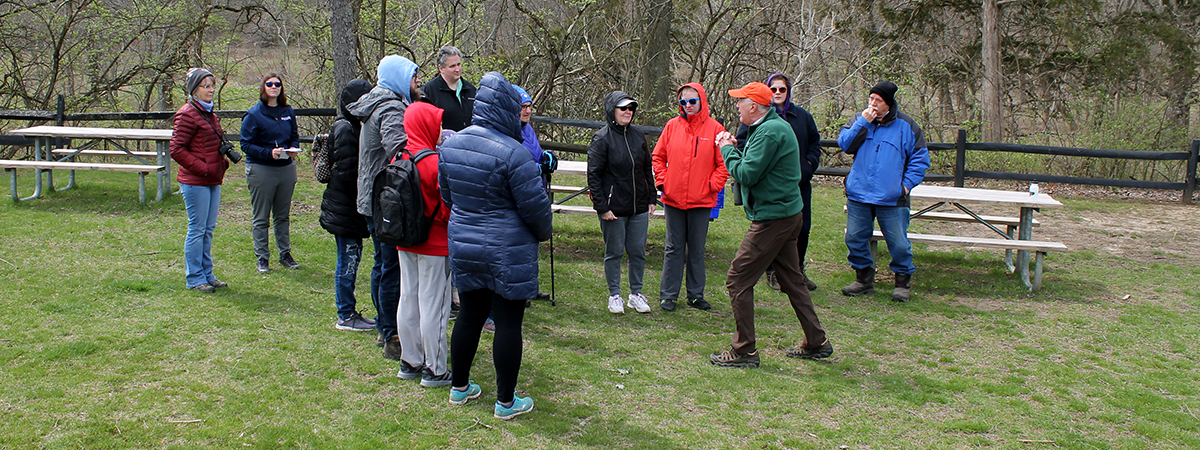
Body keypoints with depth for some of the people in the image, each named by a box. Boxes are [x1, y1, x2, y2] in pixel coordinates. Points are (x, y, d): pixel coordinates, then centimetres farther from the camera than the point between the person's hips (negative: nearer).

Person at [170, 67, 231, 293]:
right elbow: (177, 150, -15)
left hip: (213, 180, 9)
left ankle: (207, 275, 22)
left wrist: (223, 162, 10)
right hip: (195, 182, -9)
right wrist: (203, 168, -17)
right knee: (197, 229, -2)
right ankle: (195, 278, 7)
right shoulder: (187, 114, -11)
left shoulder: (210, 114, 17)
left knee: (208, 229, 13)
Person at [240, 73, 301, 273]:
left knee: (283, 215, 13)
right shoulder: (253, 114, -6)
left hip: (286, 168, 4)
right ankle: (262, 258, 11)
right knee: (261, 217, 3)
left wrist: (293, 148, -7)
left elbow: (295, 136, 16)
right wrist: (269, 153, -22)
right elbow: (246, 145, -8)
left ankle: (285, 253, 24)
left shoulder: (288, 112, 8)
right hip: (261, 169, -4)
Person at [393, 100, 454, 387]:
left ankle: (410, 362, 26)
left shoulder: (398, 159, 2)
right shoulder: (436, 163, -20)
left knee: (408, 299, 15)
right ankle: (435, 370, 10)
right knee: (434, 305, 1)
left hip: (405, 242, 7)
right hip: (434, 243, -7)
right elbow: (450, 207, -17)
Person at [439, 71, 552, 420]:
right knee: (508, 322, 4)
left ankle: (459, 387, 31)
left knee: (470, 315, 18)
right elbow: (535, 206, -15)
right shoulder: (512, 153, -20)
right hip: (508, 251, -6)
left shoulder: (449, 146, 2)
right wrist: (543, 234, 5)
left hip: (462, 245, 7)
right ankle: (506, 402, 13)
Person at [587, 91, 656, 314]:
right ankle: (614, 296, 18)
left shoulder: (638, 135, 8)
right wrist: (602, 207, -14)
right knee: (614, 252, 5)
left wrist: (652, 199, 12)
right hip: (614, 208, -5)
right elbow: (593, 175, -9)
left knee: (638, 252, 9)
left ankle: (636, 294, 23)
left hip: (639, 208, 5)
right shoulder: (602, 138, -8)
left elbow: (647, 169, 16)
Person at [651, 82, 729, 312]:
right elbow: (658, 157, 11)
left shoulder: (714, 128, -1)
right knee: (674, 248, 7)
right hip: (673, 198, 1)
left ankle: (696, 295, 19)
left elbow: (723, 163, 1)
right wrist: (662, 181, 1)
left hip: (701, 200, -1)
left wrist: (713, 185, -8)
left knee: (697, 249, 9)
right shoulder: (672, 125, 4)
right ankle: (668, 295, 13)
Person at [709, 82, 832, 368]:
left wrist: (728, 150, -8)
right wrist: (735, 149, 6)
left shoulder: (769, 132, -18)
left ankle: (744, 351, 1)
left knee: (738, 280, -5)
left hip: (772, 218, -11)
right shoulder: (777, 126, 14)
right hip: (788, 213, 11)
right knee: (792, 280, 17)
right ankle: (816, 343, 25)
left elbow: (746, 175, -22)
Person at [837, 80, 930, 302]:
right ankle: (864, 278, 26)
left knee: (899, 243, 0)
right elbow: (844, 144, -4)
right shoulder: (860, 119, 7)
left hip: (892, 198, -3)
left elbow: (920, 158, 5)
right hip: (858, 195, 3)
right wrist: (863, 123, -12)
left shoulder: (905, 125, 0)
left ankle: (903, 282, 18)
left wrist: (907, 184, -4)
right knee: (855, 239, 9)